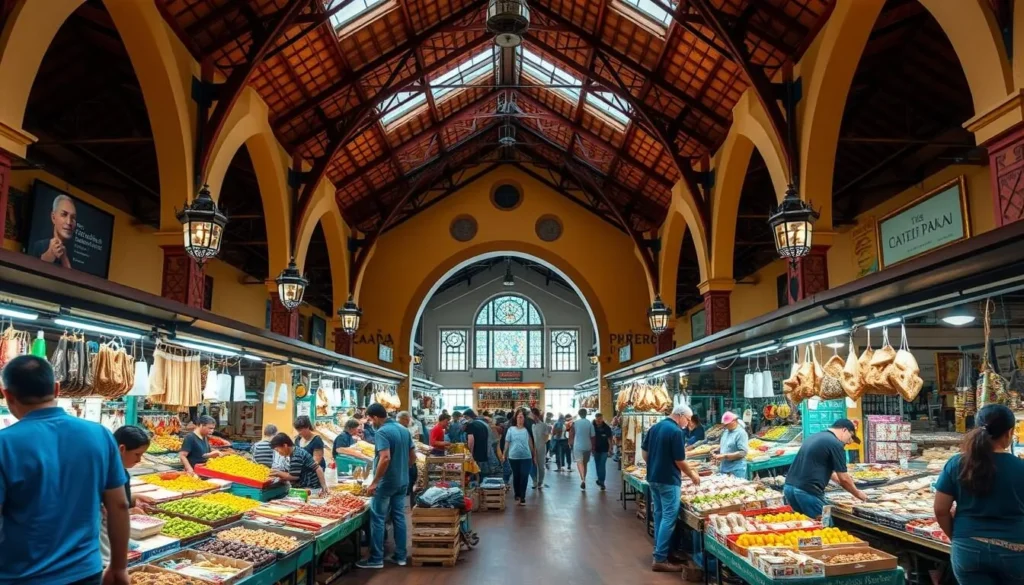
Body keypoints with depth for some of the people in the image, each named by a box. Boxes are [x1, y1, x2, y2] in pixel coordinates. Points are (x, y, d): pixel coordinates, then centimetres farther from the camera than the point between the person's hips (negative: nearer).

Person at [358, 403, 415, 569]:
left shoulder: (381, 432, -17)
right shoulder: (403, 429, 8)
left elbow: (385, 458, -27)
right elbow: (413, 456, 12)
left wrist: (374, 482, -22)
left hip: (386, 482, -8)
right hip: (403, 481, 8)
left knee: (377, 519, 2)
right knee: (399, 517, 13)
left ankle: (376, 559, 7)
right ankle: (400, 556, 17)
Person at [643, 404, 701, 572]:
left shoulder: (655, 427, 8)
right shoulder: (676, 431, -17)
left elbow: (645, 452, 13)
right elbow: (679, 461, -15)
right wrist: (692, 475, 0)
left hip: (653, 478, 9)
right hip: (668, 480, -9)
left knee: (659, 515, 17)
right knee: (669, 518, -5)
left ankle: (659, 551, 24)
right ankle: (660, 559, -6)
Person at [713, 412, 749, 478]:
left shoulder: (741, 433, -12)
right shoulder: (725, 432, 12)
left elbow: (742, 453, -19)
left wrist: (725, 456, -22)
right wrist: (716, 453, 2)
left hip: (736, 469, -7)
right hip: (724, 468, 7)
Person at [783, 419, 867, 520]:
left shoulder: (814, 436, 20)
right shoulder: (836, 444, -5)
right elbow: (844, 479, -1)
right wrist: (858, 493, 15)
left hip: (789, 487, 9)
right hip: (807, 491, -8)